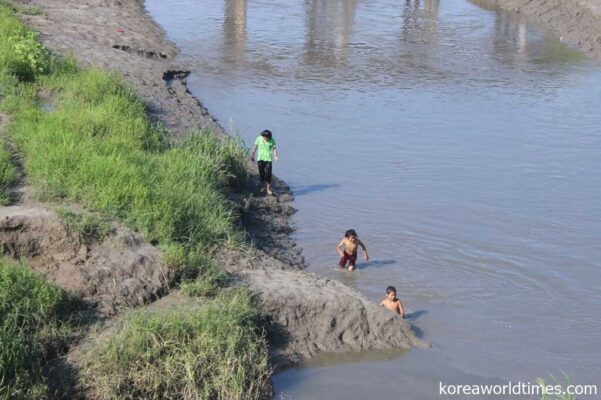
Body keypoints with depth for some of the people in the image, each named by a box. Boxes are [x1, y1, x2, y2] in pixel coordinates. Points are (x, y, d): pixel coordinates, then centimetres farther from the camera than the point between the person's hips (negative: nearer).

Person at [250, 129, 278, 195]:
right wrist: (252, 155, 15)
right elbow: (255, 147, 8)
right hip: (260, 158, 2)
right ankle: (264, 187, 24)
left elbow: (274, 149, -5)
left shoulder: (272, 141, -6)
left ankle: (268, 188, -2)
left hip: (268, 159, -2)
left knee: (268, 173, -9)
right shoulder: (259, 139, -2)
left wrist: (275, 156, -21)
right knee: (261, 173, 8)